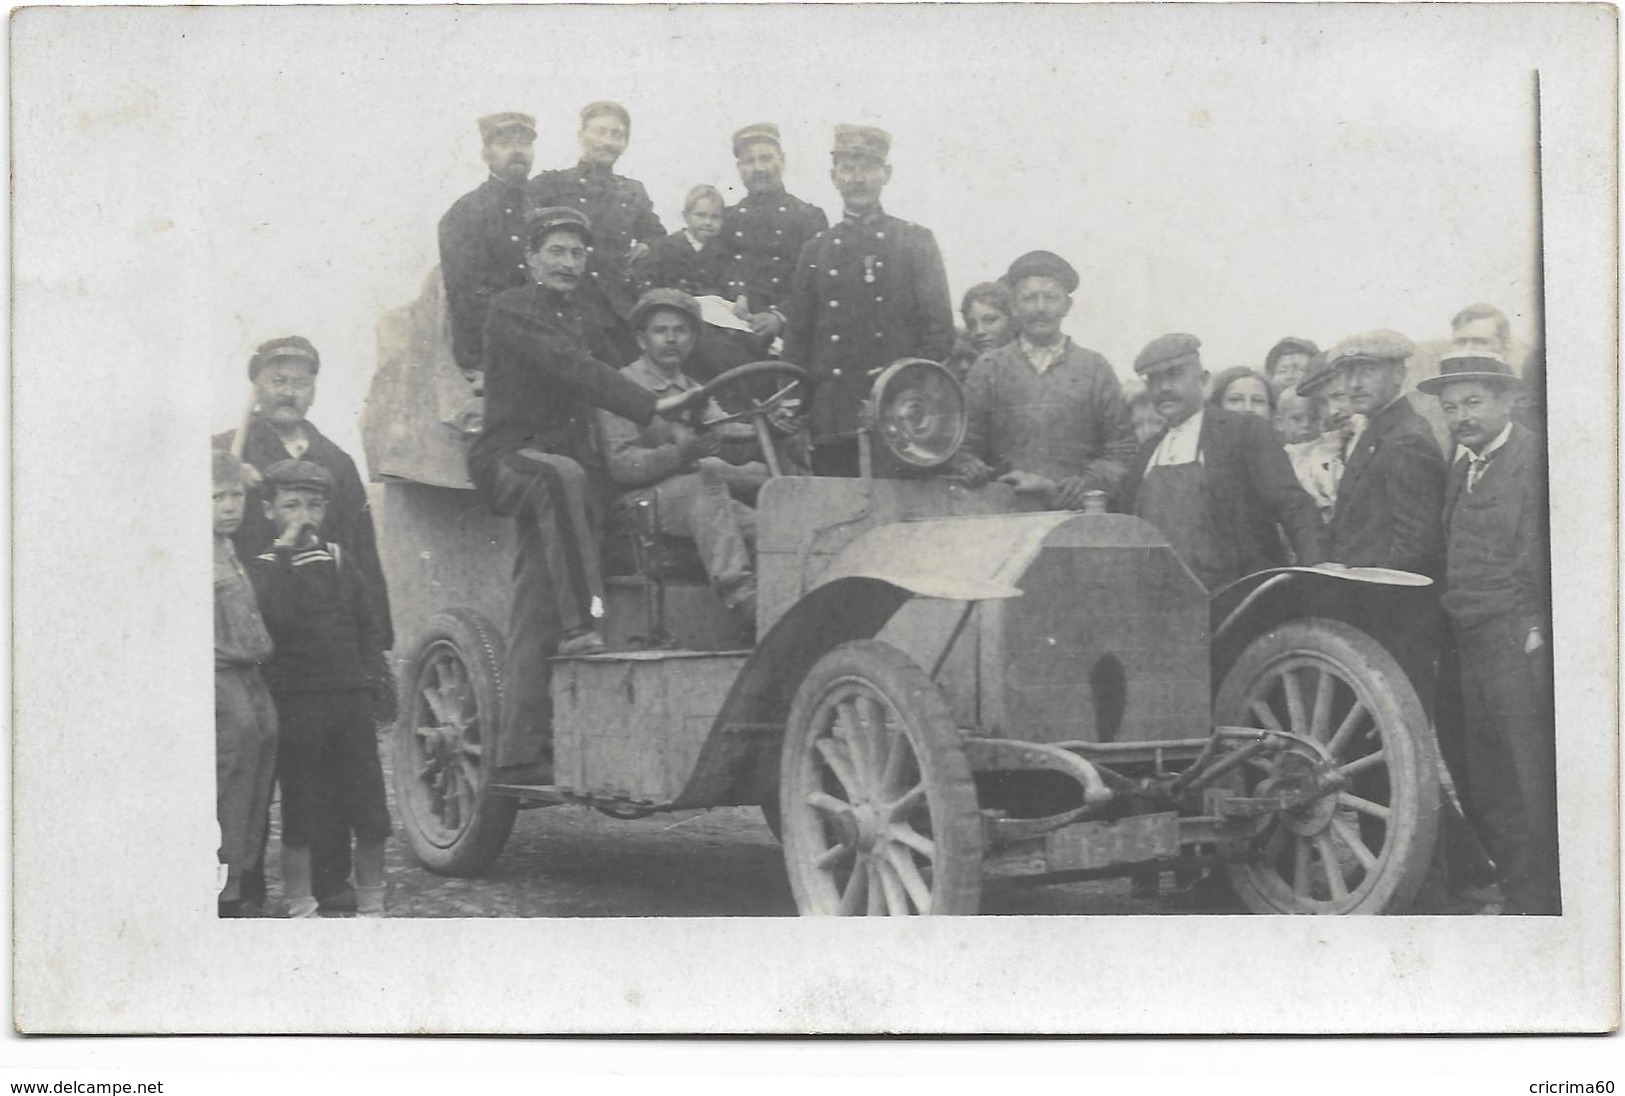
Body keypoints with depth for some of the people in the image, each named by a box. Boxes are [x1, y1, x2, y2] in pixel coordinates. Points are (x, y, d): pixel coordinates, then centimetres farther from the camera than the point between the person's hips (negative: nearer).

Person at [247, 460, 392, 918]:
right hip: (295, 704, -4)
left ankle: (371, 906, 18)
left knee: (370, 815, 5)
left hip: (351, 699, 4)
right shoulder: (262, 567, -2)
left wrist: (364, 675, 4)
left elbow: (368, 628, 18)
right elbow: (276, 616, -22)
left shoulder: (338, 560, 12)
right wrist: (284, 550, -19)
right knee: (299, 817, 2)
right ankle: (300, 909, 13)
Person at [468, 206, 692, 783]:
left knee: (534, 622, 0)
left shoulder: (582, 322, 23)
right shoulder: (512, 311, -3)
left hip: (566, 464, 6)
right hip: (509, 456, -6)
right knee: (561, 476, -41)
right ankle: (580, 621, -41)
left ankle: (521, 755, -4)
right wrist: (647, 405, -26)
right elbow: (567, 367, -17)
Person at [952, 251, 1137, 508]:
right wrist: (971, 468, -7)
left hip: (1076, 512, 0)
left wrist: (1085, 485, -5)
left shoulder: (1094, 369, 13)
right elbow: (966, 446, 15)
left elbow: (1121, 450, 11)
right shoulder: (988, 369, 14)